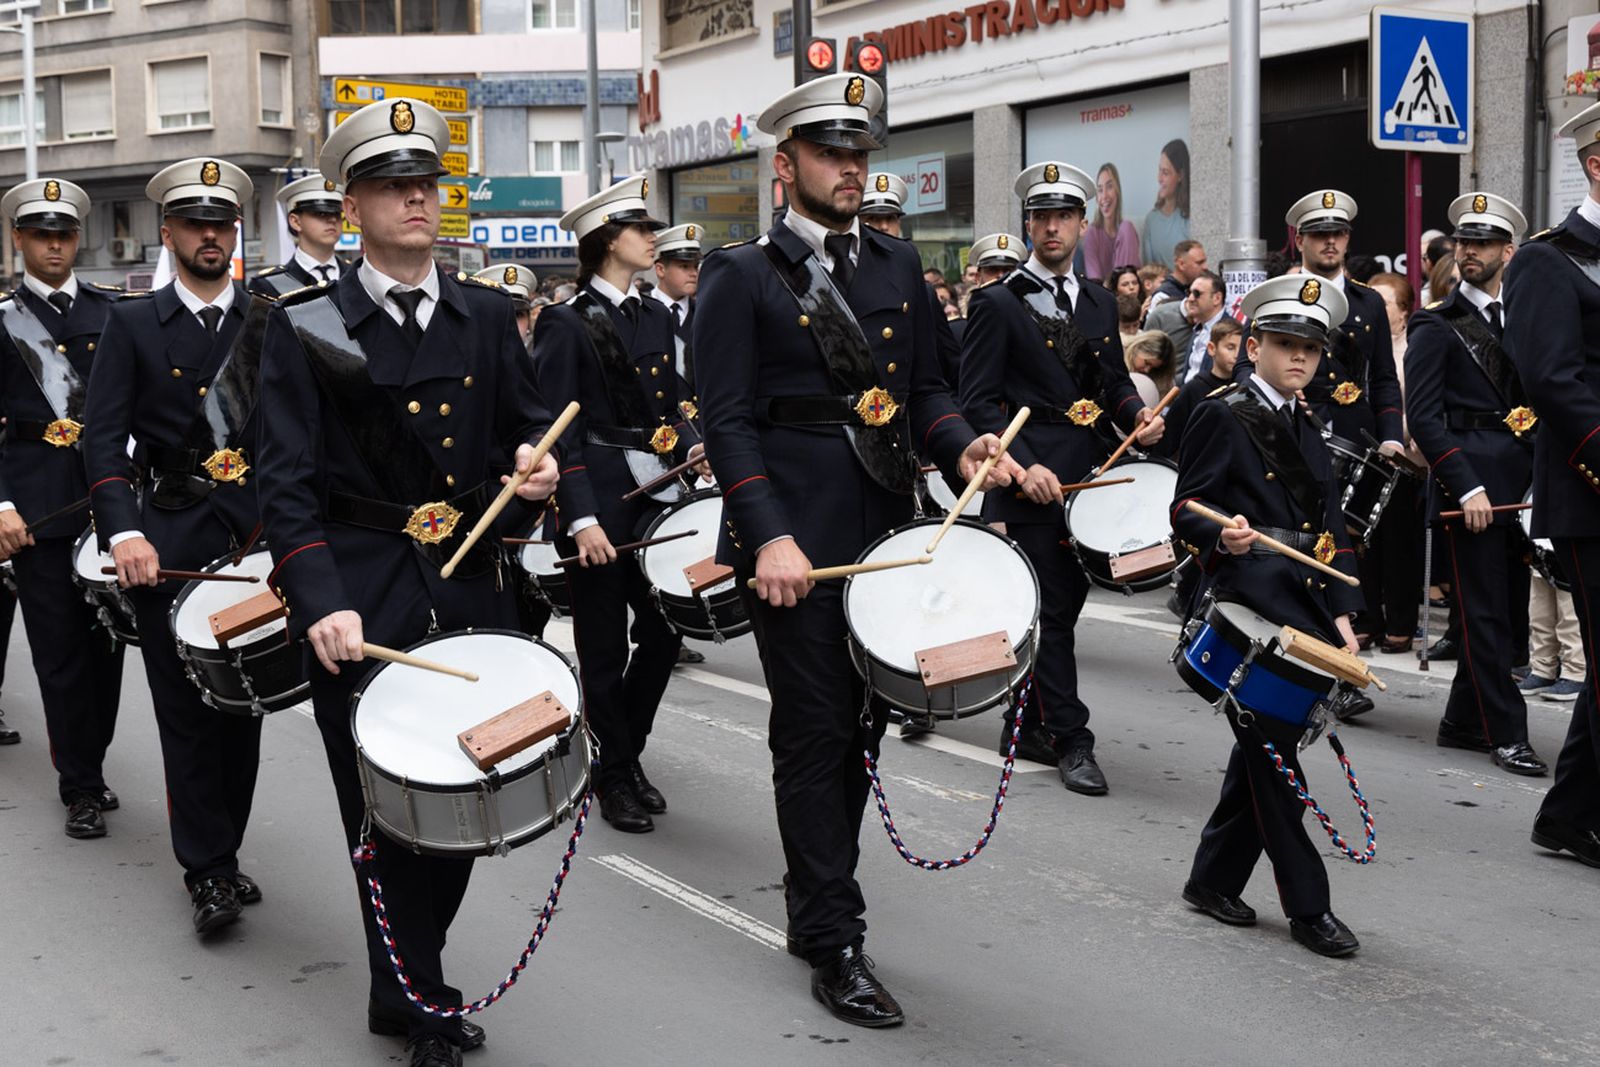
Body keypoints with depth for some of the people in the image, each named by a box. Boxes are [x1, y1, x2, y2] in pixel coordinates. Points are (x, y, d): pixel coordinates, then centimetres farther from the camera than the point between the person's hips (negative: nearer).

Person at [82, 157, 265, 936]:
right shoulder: (132, 323, 3)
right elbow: (104, 438, -5)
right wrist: (123, 533, -19)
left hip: (257, 534, 2)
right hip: (170, 541, -2)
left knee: (243, 702, 10)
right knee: (186, 710, 1)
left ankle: (221, 850, 25)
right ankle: (208, 870, 9)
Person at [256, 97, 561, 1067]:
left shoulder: (488, 316, 9)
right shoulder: (305, 327, -3)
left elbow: (528, 424, 16)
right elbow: (286, 482, -9)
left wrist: (536, 465, -8)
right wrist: (321, 603, -22)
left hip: (470, 583, 4)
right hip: (363, 597, -4)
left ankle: (410, 977, 32)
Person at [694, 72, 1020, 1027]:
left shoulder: (898, 265, 13)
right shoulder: (743, 275, -3)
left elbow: (924, 386, 17)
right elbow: (729, 419, -9)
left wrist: (961, 446, -4)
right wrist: (770, 536, -20)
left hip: (886, 529, 6)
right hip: (798, 537, -6)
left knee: (862, 724, 13)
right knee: (816, 732, -1)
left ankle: (815, 898, 30)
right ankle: (836, 943, 8)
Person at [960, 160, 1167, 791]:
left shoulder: (1100, 304, 15)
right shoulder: (999, 303, -4)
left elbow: (1114, 383, 21)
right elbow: (978, 401, -9)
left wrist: (1137, 416, -1)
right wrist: (1024, 468, -18)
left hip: (1086, 473, 6)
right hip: (1028, 474, -6)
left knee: (1064, 601, 12)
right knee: (1049, 610, -4)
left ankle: (1028, 723, 26)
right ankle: (1070, 740, 1)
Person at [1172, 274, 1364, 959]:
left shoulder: (1307, 429, 20)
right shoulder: (1223, 416, -3)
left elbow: (1330, 529, 18)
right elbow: (1187, 511, -8)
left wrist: (1341, 613, 8)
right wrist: (1222, 536, -30)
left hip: (1307, 606, 8)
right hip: (1248, 604, -8)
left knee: (1265, 749, 11)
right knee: (1272, 750, -6)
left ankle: (1213, 880, 23)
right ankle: (1307, 906, 0)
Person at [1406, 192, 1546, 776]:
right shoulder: (1436, 326, -3)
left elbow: (1531, 402, 19)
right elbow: (1422, 416, -10)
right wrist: (1467, 488, -16)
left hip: (1516, 481, 7)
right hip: (1468, 480, -7)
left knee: (1509, 603, 9)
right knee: (1486, 611, -4)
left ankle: (1463, 723, 21)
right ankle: (1505, 733, 2)